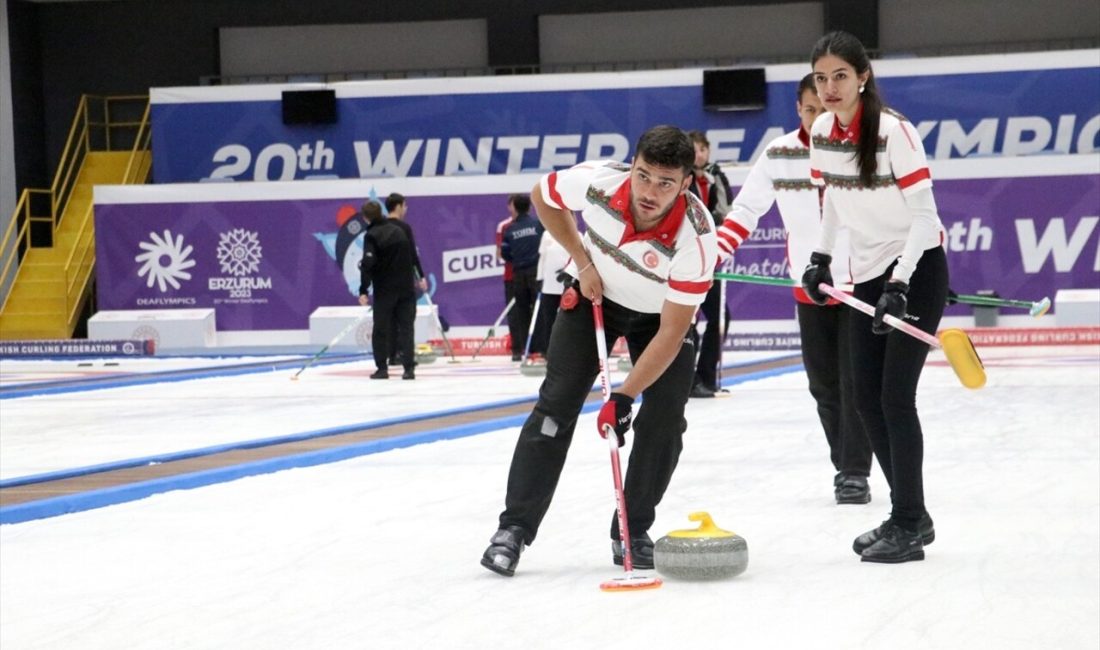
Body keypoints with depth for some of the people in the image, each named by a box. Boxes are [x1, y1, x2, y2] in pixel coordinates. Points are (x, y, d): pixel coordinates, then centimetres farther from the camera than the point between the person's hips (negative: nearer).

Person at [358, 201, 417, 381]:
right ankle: (409, 368, -4)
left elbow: (368, 264, -19)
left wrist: (363, 290, -20)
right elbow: (411, 256, 19)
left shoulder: (372, 235, -10)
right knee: (406, 328, 4)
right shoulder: (398, 230, 11)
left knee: (381, 330, 5)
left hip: (385, 290, -5)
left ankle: (382, 368, 4)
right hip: (406, 287, 5)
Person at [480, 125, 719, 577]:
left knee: (665, 417, -11)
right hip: (595, 292, 1)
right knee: (557, 403, -7)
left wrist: (624, 397, -34)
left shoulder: (696, 236, -37)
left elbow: (671, 333, -31)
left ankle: (631, 532, 6)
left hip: (661, 311, -1)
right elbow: (543, 197, -7)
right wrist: (582, 261, -9)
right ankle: (515, 526, -4)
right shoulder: (597, 182, -33)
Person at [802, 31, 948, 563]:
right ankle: (911, 515, 21)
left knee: (895, 395, -12)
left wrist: (898, 285, -27)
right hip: (868, 274, 8)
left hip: (917, 270, -8)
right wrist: (819, 258, 8)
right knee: (866, 398, 8)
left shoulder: (893, 132, -21)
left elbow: (924, 215, -21)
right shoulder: (821, 134, 0)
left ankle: (908, 525, -5)